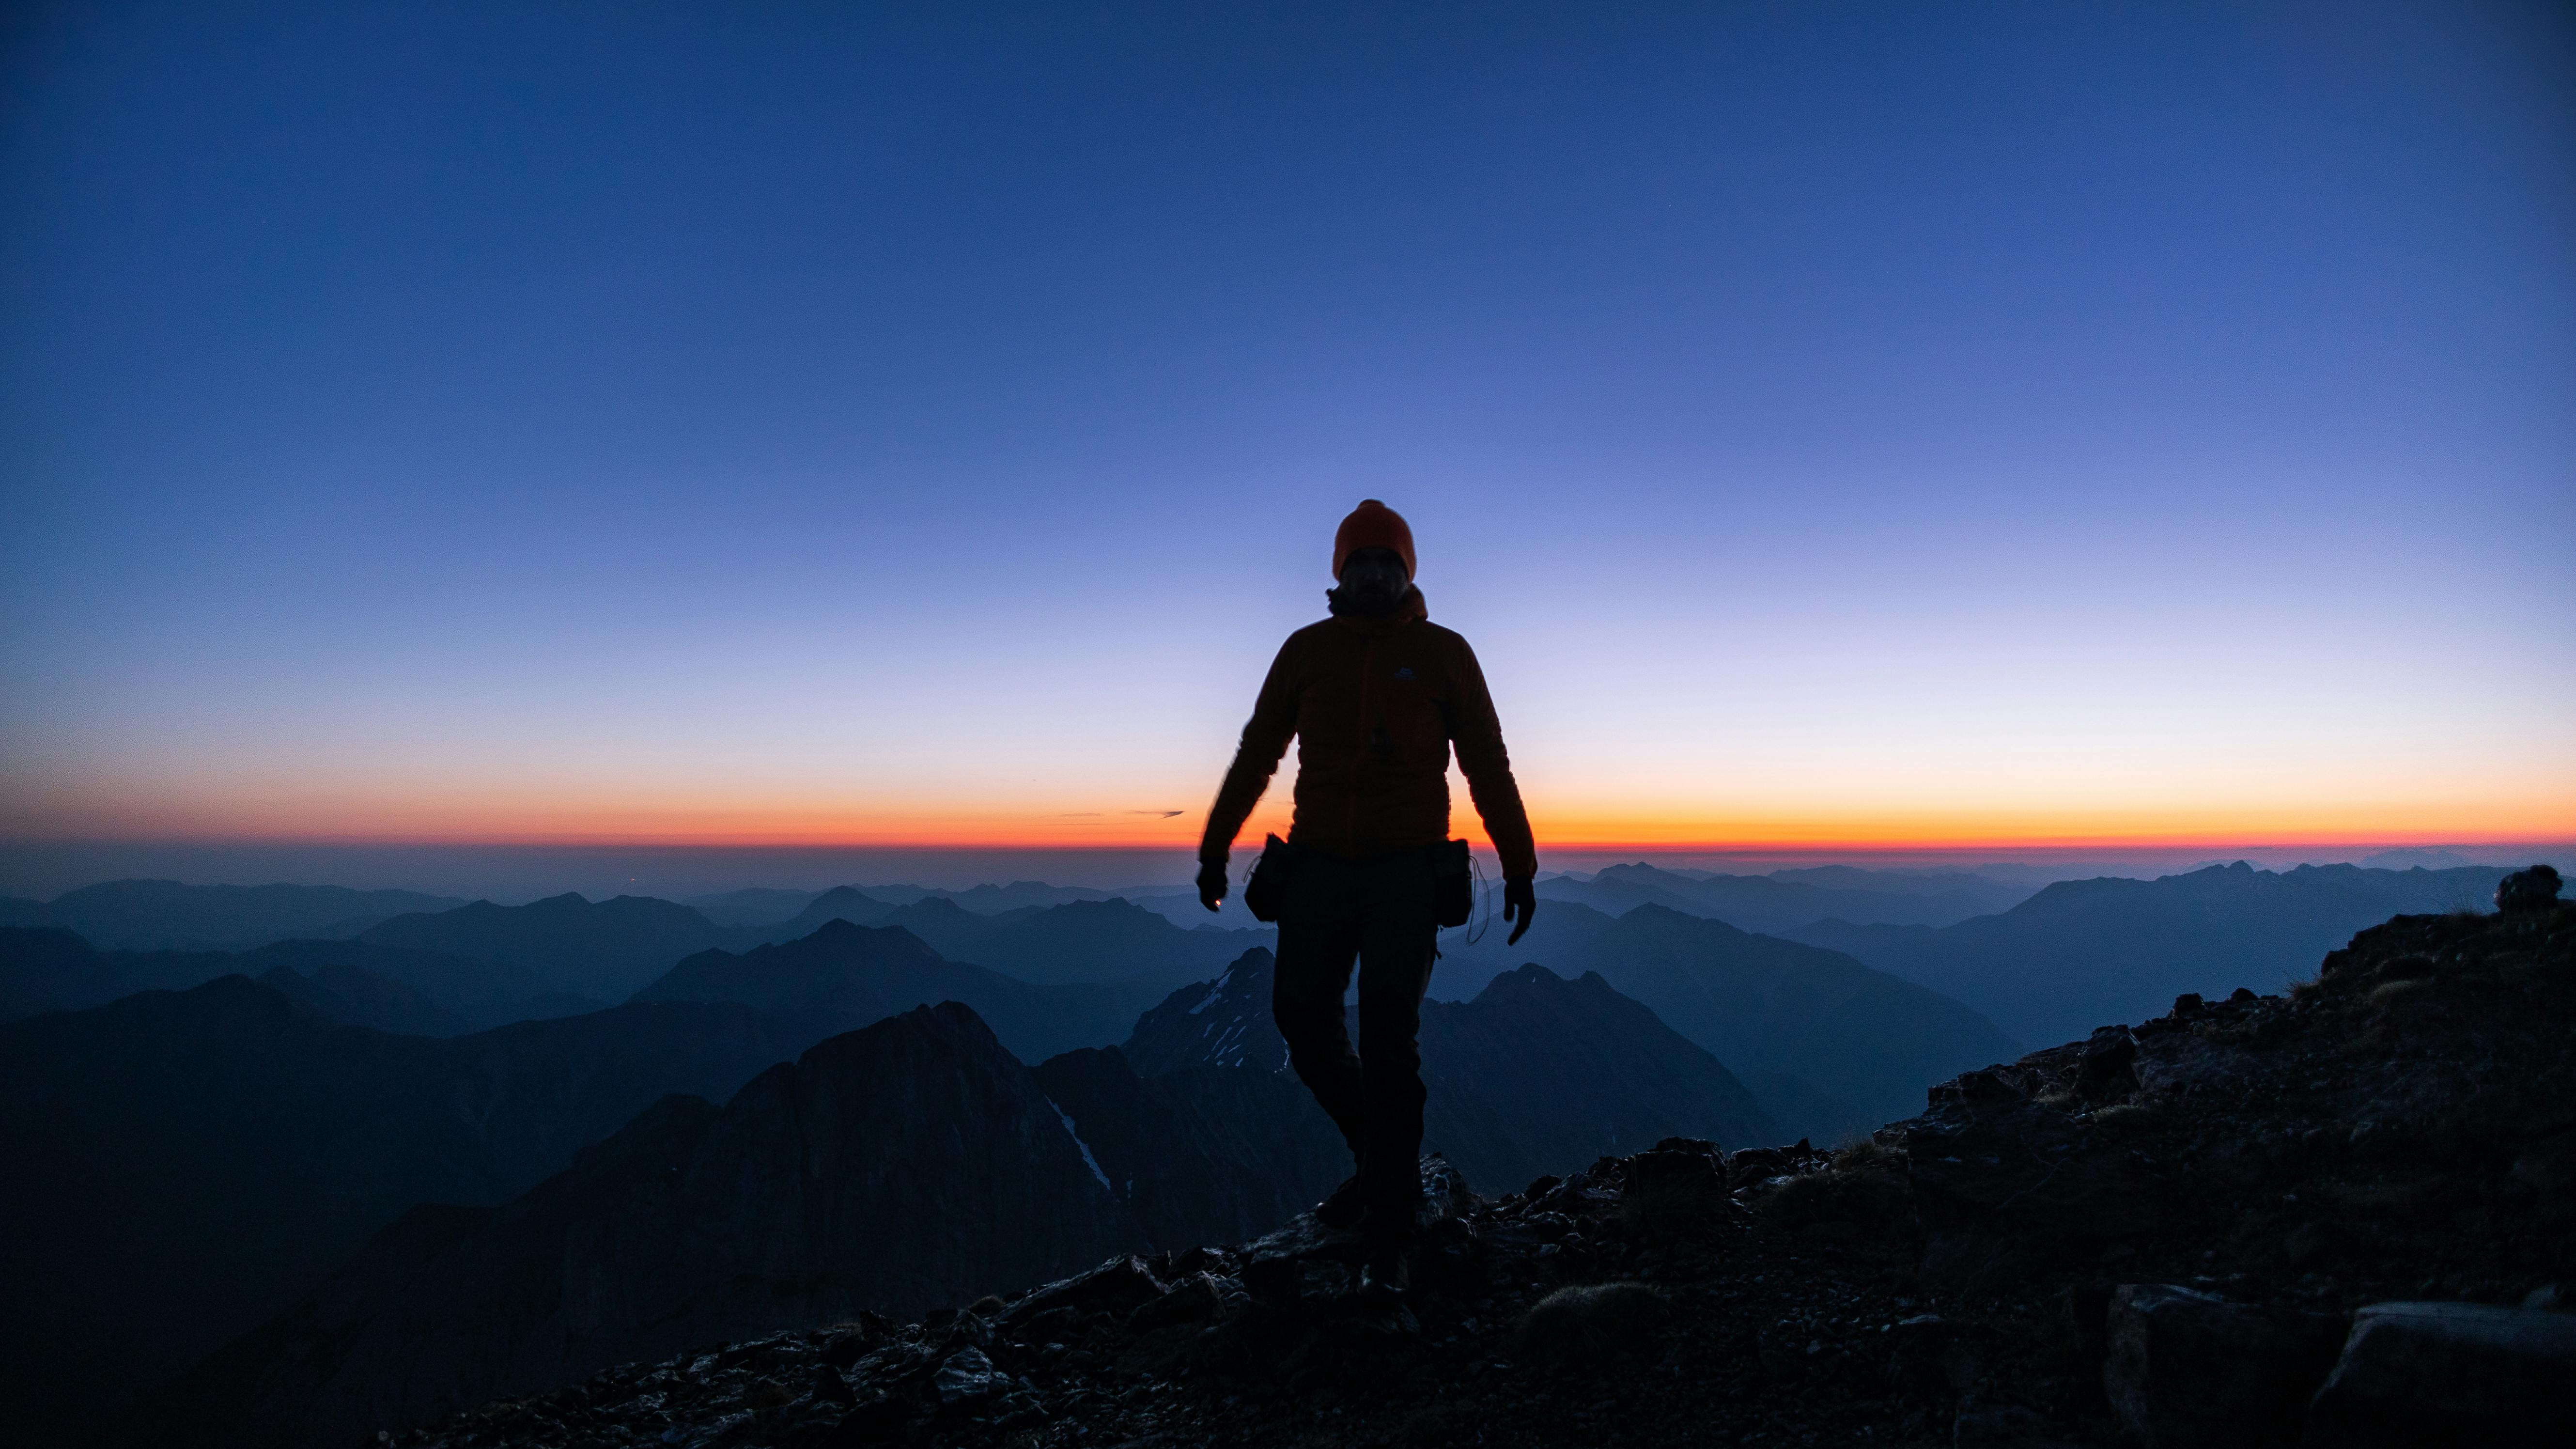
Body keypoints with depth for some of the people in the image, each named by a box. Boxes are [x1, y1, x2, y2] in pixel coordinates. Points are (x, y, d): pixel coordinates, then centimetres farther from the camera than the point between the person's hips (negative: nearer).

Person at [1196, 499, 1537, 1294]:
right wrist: (1214, 847, 11)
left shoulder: (1444, 654, 3)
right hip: (1318, 867, 3)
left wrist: (1518, 865, 3)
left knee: (1387, 1033, -11)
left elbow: (1488, 766, 6)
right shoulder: (1306, 650, 8)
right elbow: (1255, 755, 12)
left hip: (1407, 872, -3)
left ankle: (1388, 1232, -2)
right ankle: (1383, 1163, 27)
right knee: (1303, 1019, 3)